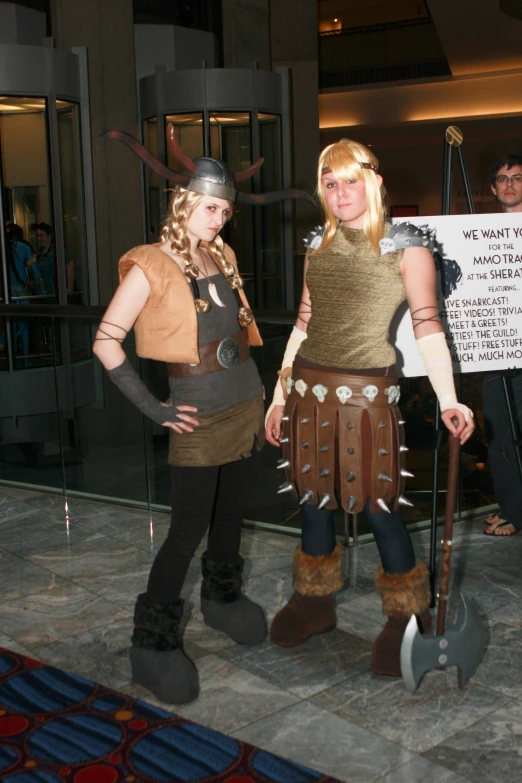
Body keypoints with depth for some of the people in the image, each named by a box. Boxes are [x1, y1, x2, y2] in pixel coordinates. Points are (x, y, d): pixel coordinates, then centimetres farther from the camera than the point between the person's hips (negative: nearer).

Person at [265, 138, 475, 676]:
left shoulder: (404, 245, -4)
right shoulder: (319, 245, 12)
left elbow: (426, 324, -12)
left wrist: (448, 400, -23)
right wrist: (280, 394, 14)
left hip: (366, 392, -5)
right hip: (308, 387, 5)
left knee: (377, 506, -3)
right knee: (313, 499, 12)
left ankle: (407, 618, 15)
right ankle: (314, 601, 30)